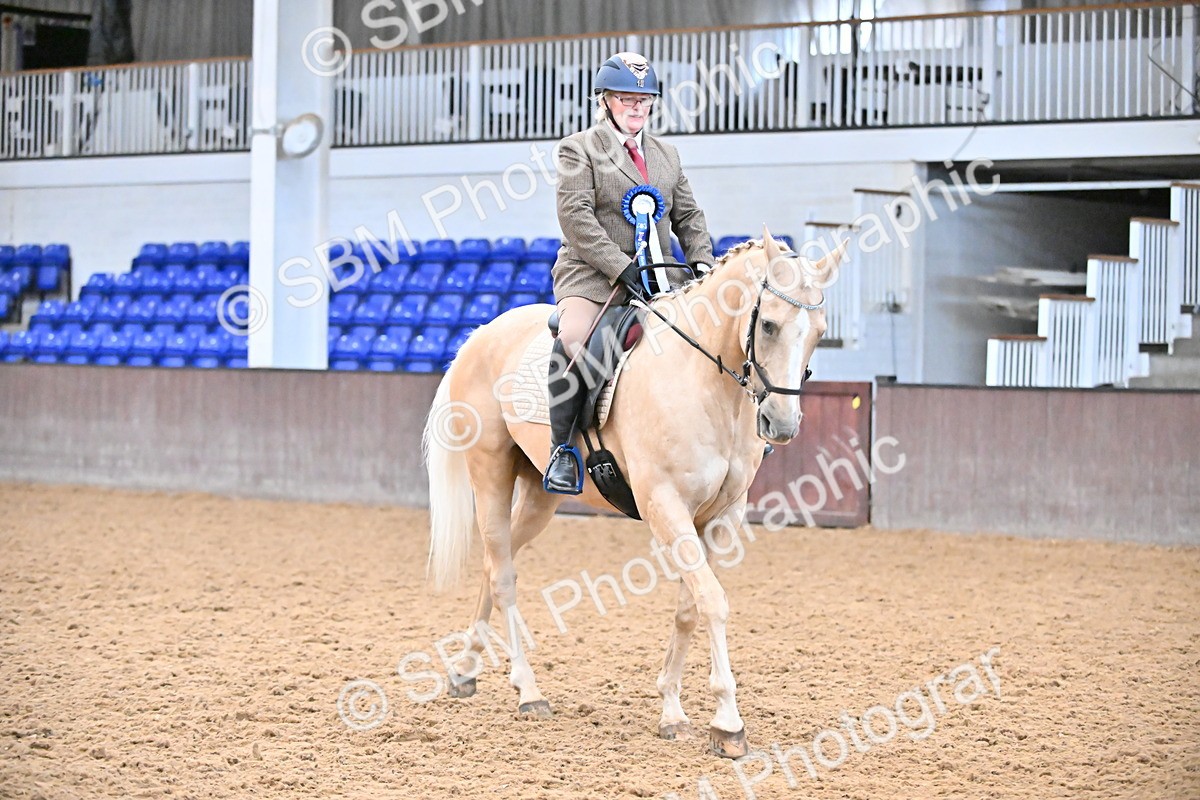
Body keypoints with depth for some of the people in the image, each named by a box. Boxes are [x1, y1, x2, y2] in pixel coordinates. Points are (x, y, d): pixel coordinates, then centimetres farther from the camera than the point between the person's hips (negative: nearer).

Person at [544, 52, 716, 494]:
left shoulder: (666, 154, 21)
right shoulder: (579, 148, 3)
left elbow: (688, 216, 20)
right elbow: (576, 216, -9)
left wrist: (702, 264, 0)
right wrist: (621, 267, -19)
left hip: (657, 279, 6)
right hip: (593, 276, -6)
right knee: (574, 338, -33)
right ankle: (563, 448, -25)